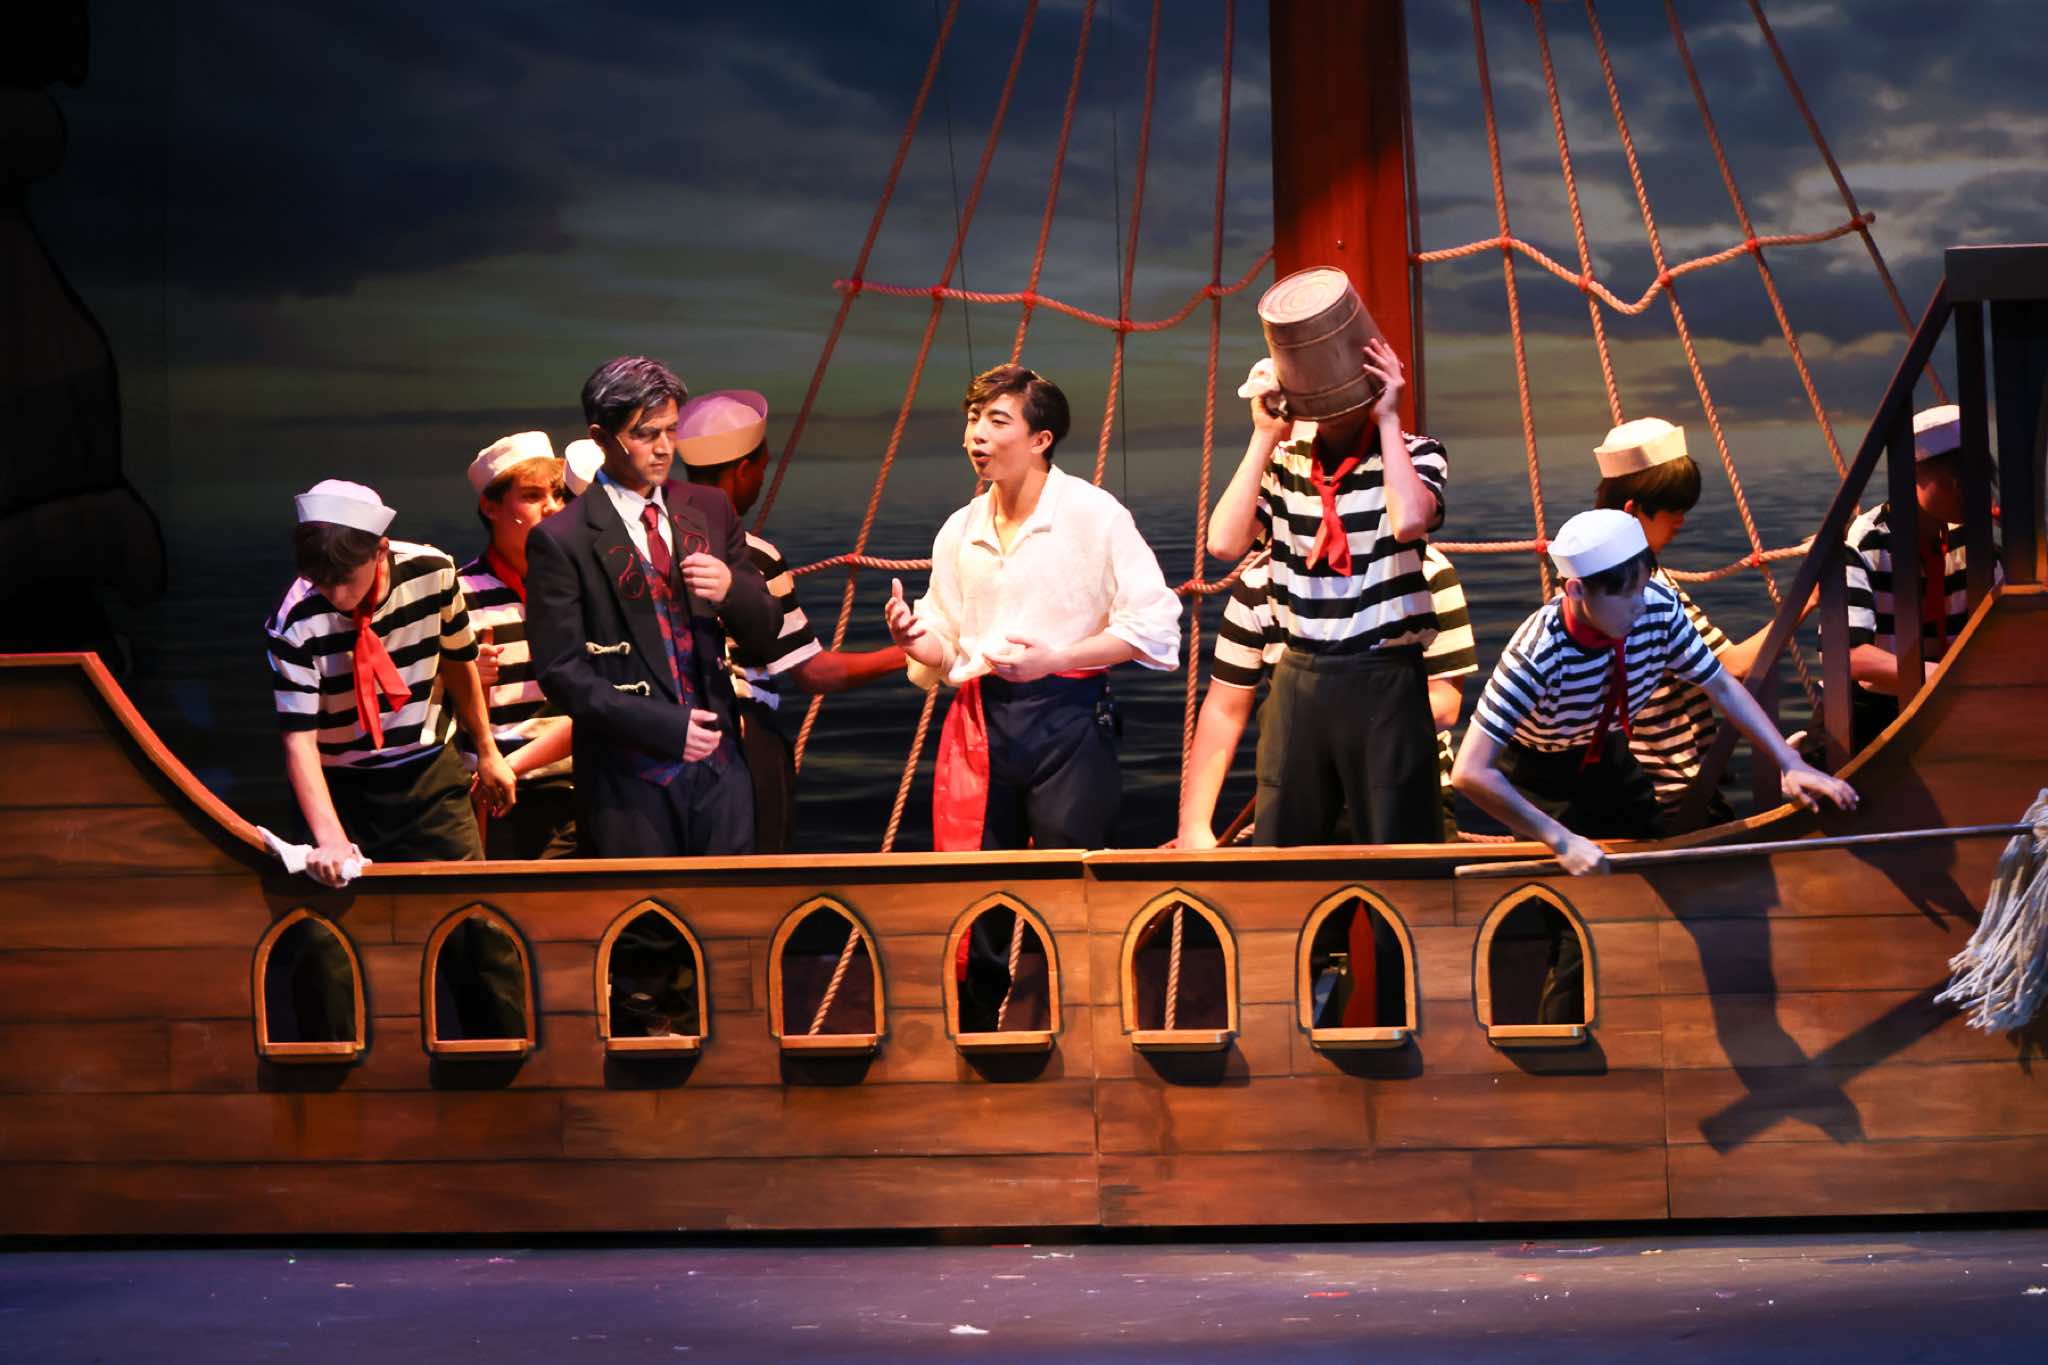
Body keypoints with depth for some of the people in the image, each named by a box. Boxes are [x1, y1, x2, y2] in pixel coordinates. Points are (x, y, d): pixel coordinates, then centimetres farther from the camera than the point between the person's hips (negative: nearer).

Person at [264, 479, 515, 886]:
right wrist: (331, 839, -35)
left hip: (431, 775, 2)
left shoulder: (432, 573, -12)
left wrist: (486, 752, 16)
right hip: (342, 788, -2)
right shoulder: (295, 624, -21)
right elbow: (299, 737, -23)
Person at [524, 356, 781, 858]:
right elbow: (561, 671, -9)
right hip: (631, 778, -4)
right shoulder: (561, 540, -6)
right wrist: (664, 726, -19)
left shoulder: (709, 511, 9)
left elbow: (764, 632, 12)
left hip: (718, 765, 4)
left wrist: (731, 589, -11)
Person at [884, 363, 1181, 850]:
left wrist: (1055, 659, -16)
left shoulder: (1094, 514, -3)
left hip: (1068, 721, -4)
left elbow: (1154, 626, -8)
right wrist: (922, 645, -6)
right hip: (979, 729, 4)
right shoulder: (959, 531, 12)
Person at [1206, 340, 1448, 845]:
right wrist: (1264, 437, -7)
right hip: (1299, 681, 3)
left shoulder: (1414, 454, -2)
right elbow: (1224, 541, -8)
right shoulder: (1283, 460, 5)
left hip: (1385, 680, -3)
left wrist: (1387, 420, -16)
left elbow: (1409, 520, -25)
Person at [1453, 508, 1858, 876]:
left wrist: (1790, 765, -19)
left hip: (1609, 758, 5)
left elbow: (1722, 688, -10)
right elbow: (1471, 773, -41)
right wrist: (1561, 840, -43)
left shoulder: (1659, 608, -25)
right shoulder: (1538, 653, -39)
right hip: (1538, 774, -5)